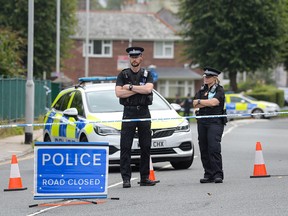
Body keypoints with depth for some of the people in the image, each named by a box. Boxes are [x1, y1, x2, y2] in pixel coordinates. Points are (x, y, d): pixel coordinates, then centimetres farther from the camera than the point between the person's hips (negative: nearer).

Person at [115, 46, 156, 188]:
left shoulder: (147, 74, 10)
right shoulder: (123, 75, 7)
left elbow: (148, 89, -10)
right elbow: (118, 93, -8)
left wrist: (130, 87, -10)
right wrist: (139, 89, -9)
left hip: (144, 112, 2)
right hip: (129, 112, -2)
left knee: (145, 147, 4)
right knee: (125, 147, -7)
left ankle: (145, 177, 10)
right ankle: (126, 178, -7)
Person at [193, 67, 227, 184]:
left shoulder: (219, 90, 1)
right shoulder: (202, 90, 17)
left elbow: (214, 102, -16)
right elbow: (195, 104, 4)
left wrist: (200, 101, -4)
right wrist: (208, 102, -8)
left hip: (215, 122, -6)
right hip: (202, 122, 6)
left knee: (214, 147, -15)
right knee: (204, 148, 3)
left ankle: (218, 174, -14)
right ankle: (208, 175, 8)